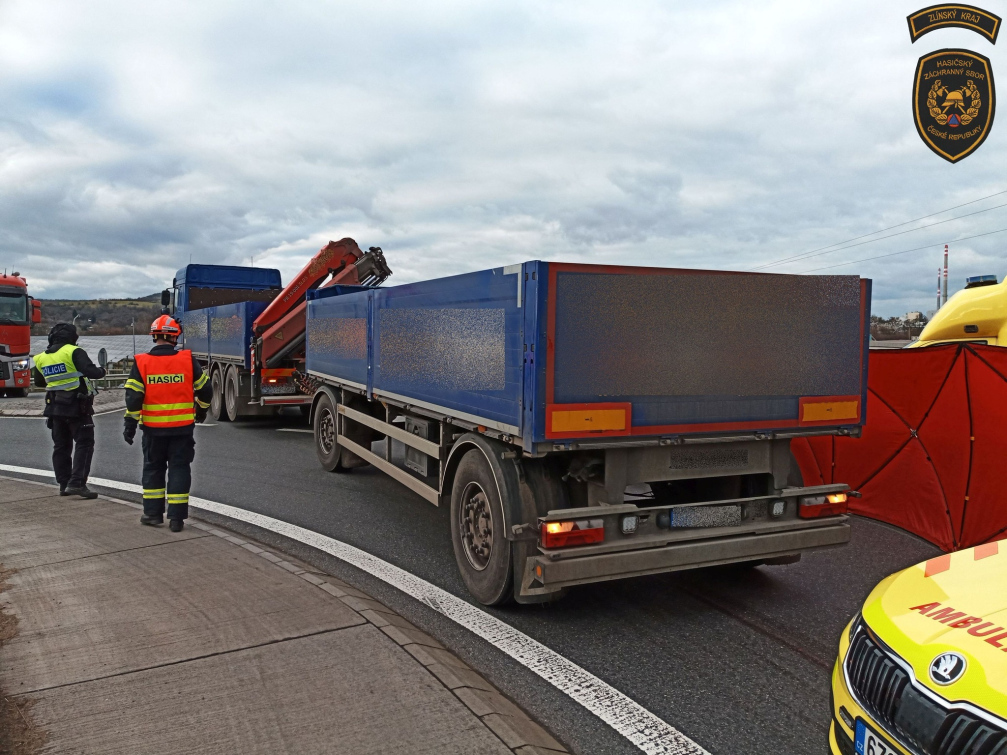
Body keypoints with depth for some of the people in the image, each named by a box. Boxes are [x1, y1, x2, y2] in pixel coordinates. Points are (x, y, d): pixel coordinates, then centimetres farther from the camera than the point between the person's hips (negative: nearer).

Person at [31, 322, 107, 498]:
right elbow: (91, 372, -23)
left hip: (55, 407, 6)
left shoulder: (41, 358, 8)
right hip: (77, 407, -6)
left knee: (61, 446, 14)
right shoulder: (74, 352, -12)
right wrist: (101, 371, -1)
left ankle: (64, 484, 18)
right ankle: (76, 483, -13)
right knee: (84, 444, -3)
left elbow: (39, 382, 20)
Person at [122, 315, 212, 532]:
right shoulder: (188, 360, -4)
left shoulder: (142, 363, -4)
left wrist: (130, 424, 0)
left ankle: (153, 513, 22)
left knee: (153, 469, 17)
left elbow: (133, 397, -7)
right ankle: (176, 518, 5)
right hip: (182, 427, -1)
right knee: (179, 469, 6)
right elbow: (205, 389, 2)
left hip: (153, 427, 1)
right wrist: (201, 410, 20)